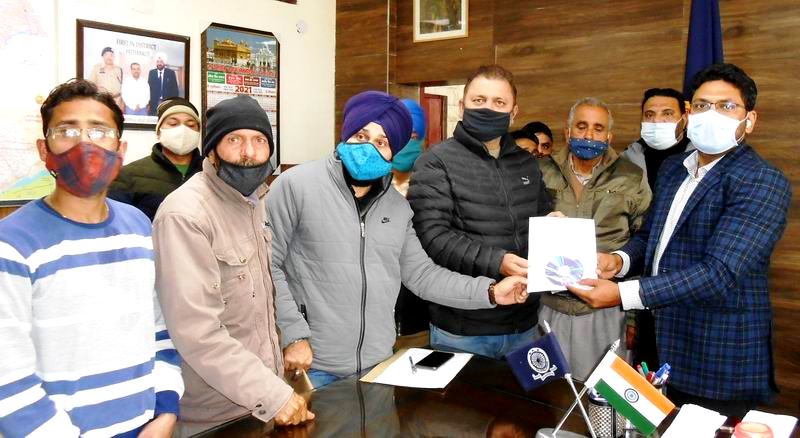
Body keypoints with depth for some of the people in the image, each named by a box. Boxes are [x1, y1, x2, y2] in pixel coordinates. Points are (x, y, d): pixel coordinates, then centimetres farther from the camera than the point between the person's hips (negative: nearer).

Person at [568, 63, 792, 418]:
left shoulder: (762, 183, -16)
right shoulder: (672, 168, 9)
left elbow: (718, 272, -26)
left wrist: (622, 294, -29)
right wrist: (620, 260, -5)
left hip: (719, 365, -7)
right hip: (661, 349, 7)